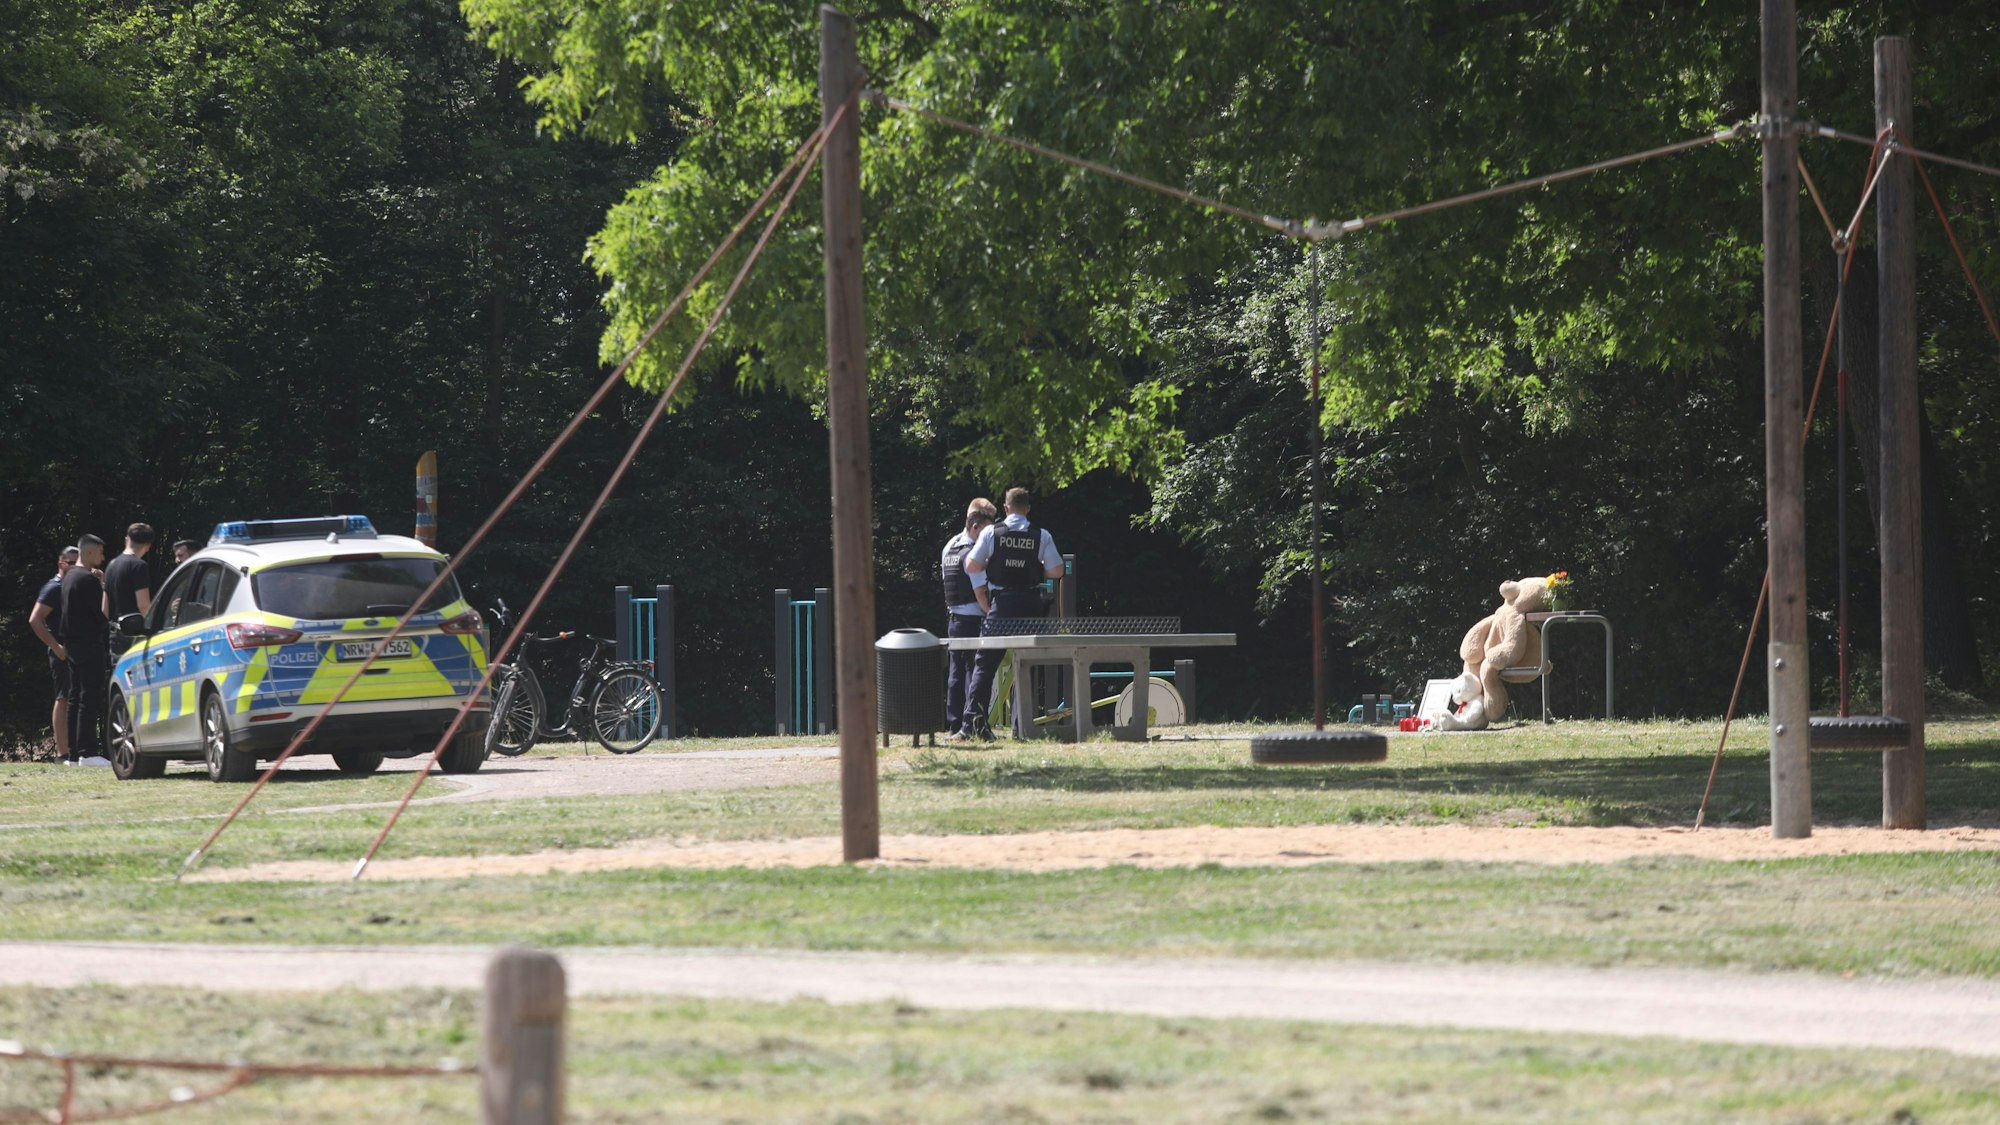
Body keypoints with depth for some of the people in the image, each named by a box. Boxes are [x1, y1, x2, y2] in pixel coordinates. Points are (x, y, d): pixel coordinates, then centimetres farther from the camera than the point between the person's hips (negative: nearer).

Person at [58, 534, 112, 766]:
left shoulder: (69, 577, 16)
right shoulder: (88, 579, -14)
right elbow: (102, 611, -17)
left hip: (72, 643, 10)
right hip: (89, 643, -10)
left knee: (76, 697, 11)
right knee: (90, 697, -10)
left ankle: (74, 751, 12)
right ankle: (87, 751, -15)